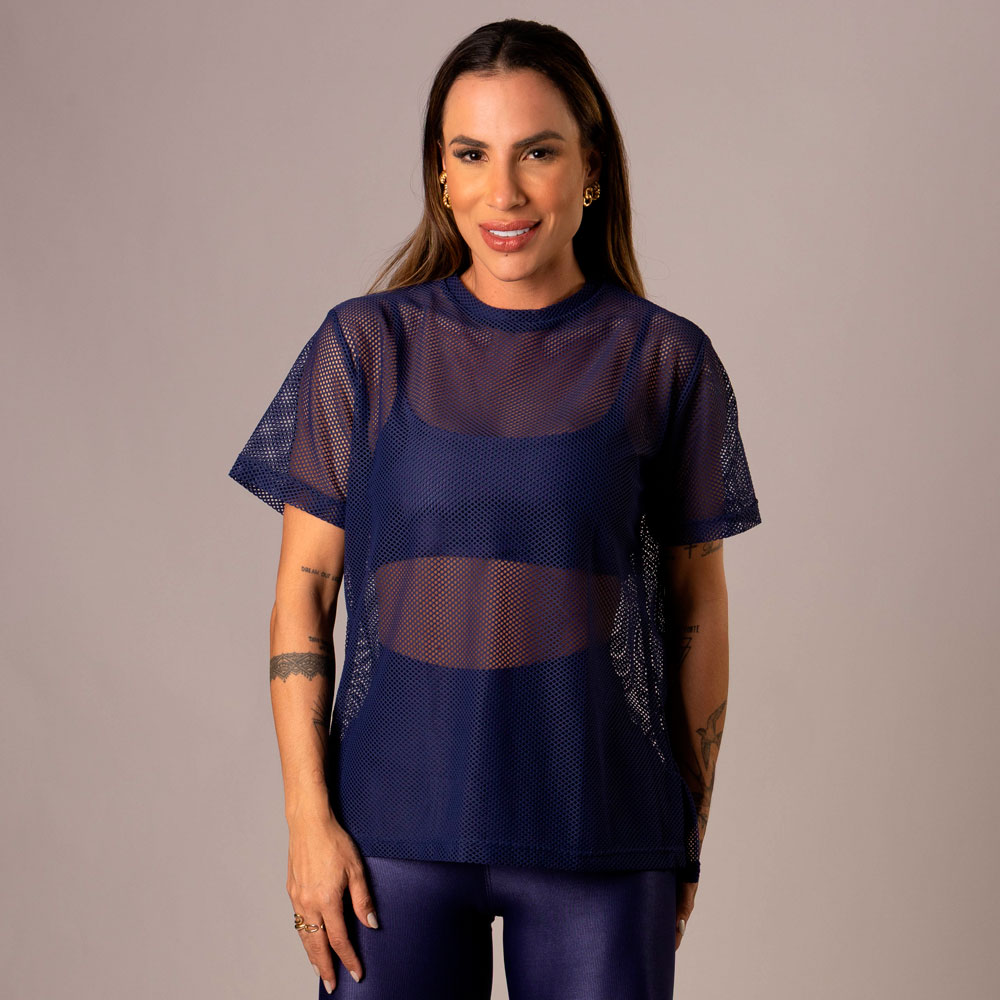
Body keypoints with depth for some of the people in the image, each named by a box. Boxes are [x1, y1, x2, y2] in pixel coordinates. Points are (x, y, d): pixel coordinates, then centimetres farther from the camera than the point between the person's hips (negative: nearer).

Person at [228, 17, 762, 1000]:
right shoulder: (363, 346, 0)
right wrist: (308, 817, -3)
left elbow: (697, 607, 5)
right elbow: (302, 596, 2)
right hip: (396, 827, 0)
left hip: (601, 842, 0)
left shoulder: (665, 361, 0)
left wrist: (689, 835, 8)